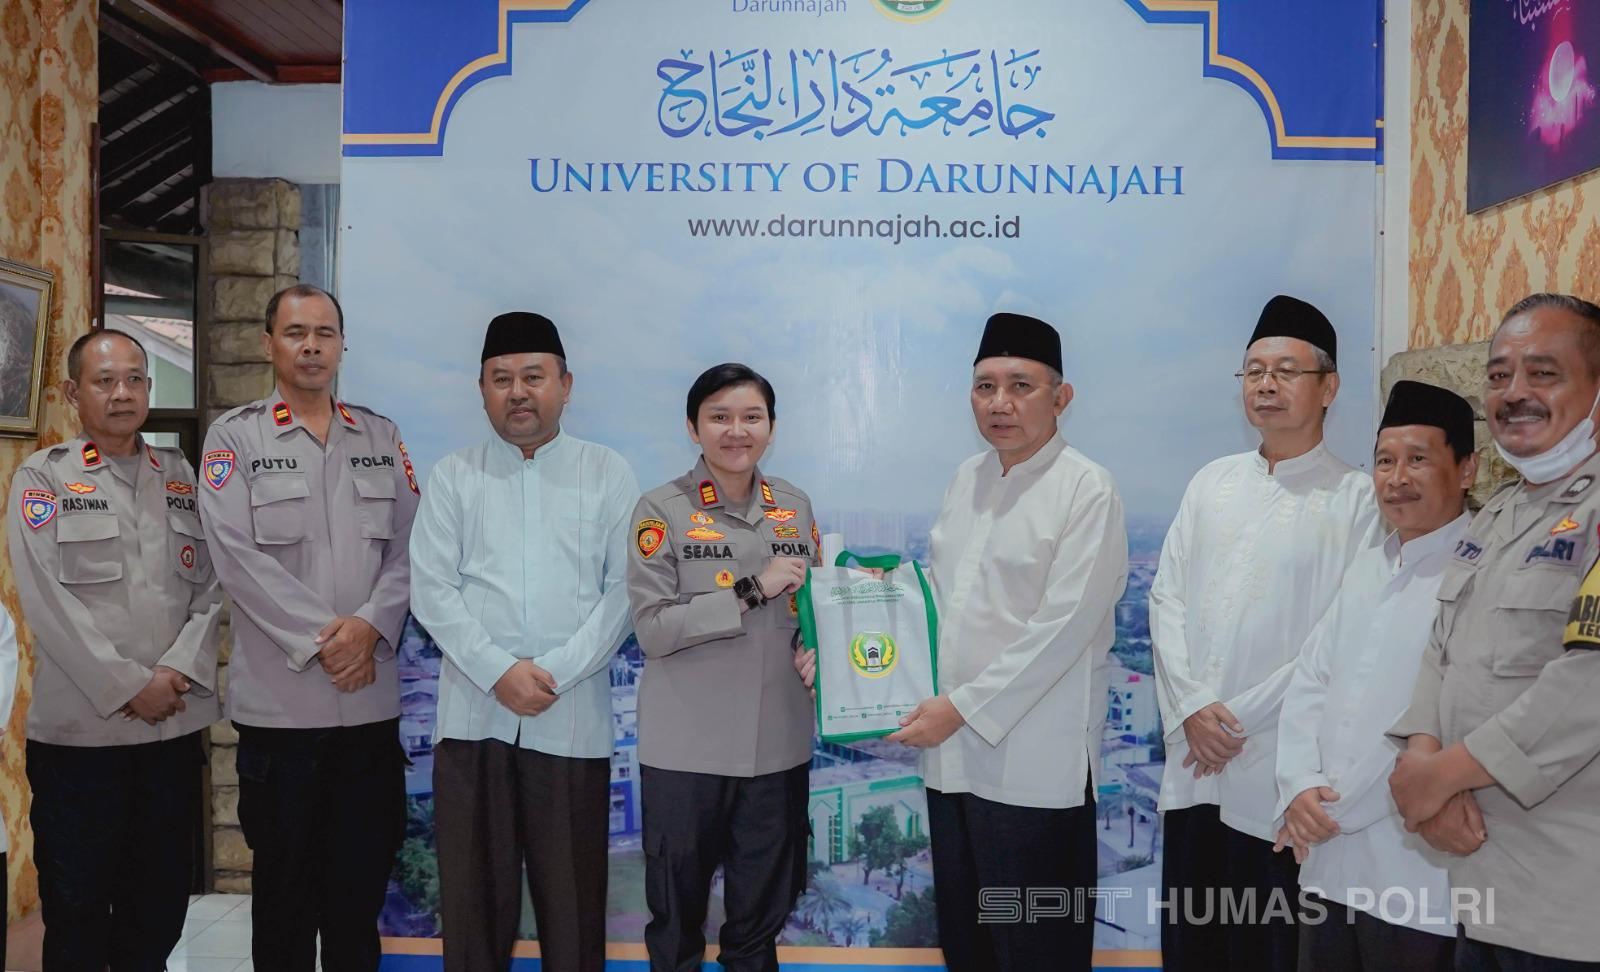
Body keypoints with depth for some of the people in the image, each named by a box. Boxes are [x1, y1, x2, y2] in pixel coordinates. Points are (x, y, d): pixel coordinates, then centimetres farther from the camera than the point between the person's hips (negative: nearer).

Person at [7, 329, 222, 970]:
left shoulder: (180, 477, 11)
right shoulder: (43, 477, -1)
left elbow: (211, 584, 6)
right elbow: (46, 599, -9)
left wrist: (181, 668, -10)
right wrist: (128, 687, -13)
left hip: (176, 721, 3)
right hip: (80, 725, -3)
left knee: (161, 894, 12)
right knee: (76, 900, 6)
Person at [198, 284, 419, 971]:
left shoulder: (381, 437, 11)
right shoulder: (235, 437, 1)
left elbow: (408, 547, 4)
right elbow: (239, 556, -9)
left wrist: (370, 626, -12)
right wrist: (321, 640, -14)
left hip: (372, 698, 3)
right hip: (279, 700, -2)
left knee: (361, 881, 12)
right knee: (285, 885, 10)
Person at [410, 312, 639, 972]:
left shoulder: (608, 474, 6)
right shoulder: (452, 476, 8)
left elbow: (624, 589, -1)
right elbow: (432, 588, 1)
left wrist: (554, 672, -11)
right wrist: (499, 671, -11)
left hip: (573, 715, -1)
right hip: (474, 712, 1)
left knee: (572, 893, 5)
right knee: (473, 890, 7)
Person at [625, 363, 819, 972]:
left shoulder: (796, 508, 6)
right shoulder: (662, 510, -7)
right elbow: (652, 628, -14)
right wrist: (752, 591, -19)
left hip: (778, 740, 4)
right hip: (686, 744, -3)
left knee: (764, 906, 15)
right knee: (678, 906, 11)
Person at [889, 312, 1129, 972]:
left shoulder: (1087, 491, -10)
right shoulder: (967, 479, 11)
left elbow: (1063, 627, -17)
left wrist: (963, 707, -15)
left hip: (1032, 763, -6)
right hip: (952, 751, 6)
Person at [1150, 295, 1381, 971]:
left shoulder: (1356, 497, -4)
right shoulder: (1212, 483, 12)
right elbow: (1167, 597, 7)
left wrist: (1240, 719, -11)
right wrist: (1192, 708, -6)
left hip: (1281, 770, -4)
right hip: (1193, 764, 4)